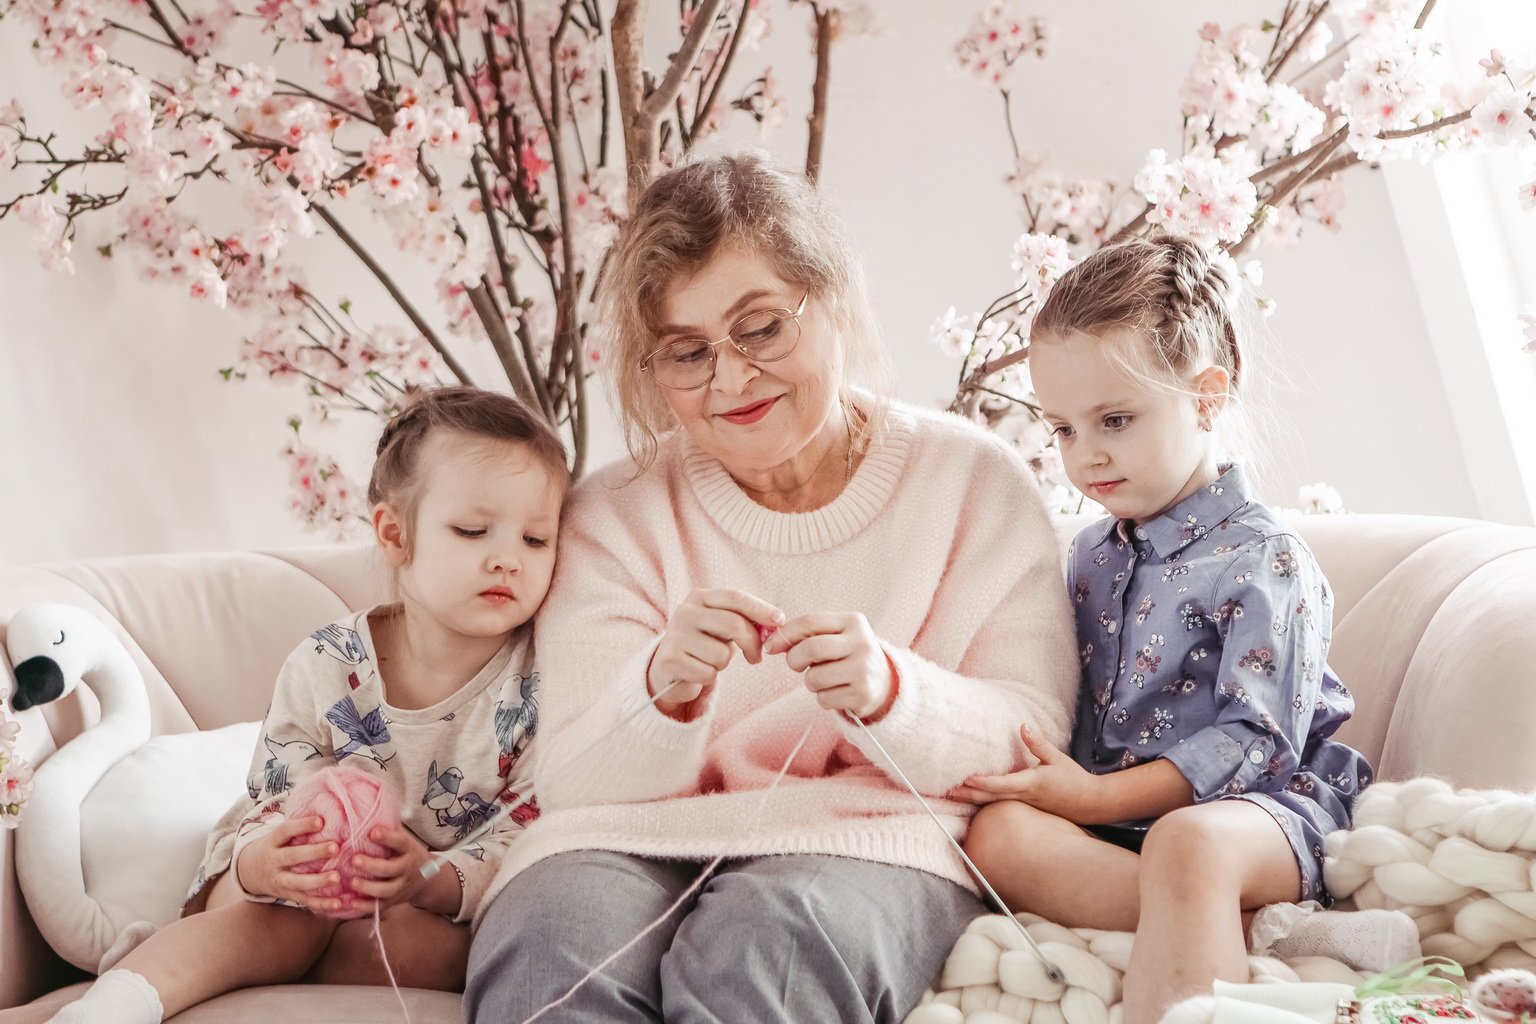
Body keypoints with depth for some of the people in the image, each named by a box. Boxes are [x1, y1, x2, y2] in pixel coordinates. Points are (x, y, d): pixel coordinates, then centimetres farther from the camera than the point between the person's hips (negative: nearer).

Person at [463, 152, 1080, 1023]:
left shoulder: (973, 480, 6)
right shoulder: (613, 516, 9)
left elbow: (1033, 742, 0)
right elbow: (571, 781, 1)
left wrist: (887, 690, -21)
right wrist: (664, 689, -21)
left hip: (870, 834, -1)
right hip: (642, 842, 1)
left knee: (750, 951, -34)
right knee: (543, 950, -32)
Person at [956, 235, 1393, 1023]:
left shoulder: (1262, 559, -5)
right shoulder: (1091, 556, 17)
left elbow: (1255, 739, -12)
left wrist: (1100, 796, -19)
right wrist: (1052, 779, -2)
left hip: (1261, 806, -6)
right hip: (1116, 812, 7)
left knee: (1186, 843, -41)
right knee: (1000, 832, -27)